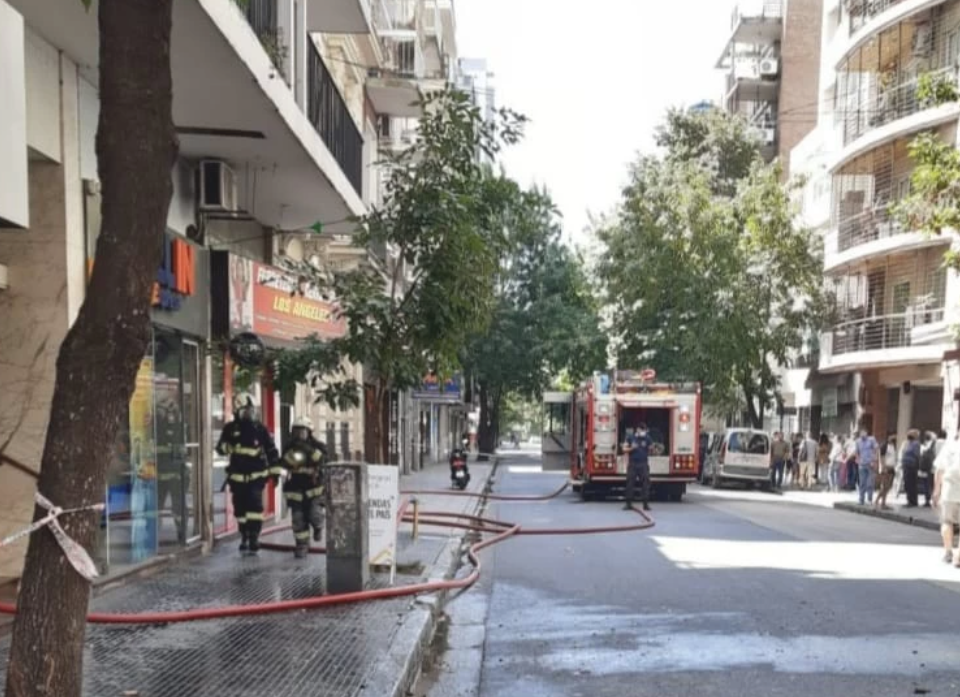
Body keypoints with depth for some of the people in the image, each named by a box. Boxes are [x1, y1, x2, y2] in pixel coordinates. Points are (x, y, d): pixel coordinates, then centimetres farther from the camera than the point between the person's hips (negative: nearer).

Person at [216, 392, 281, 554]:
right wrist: (228, 446, -25)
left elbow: (271, 450, 4)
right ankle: (244, 537, 26)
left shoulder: (260, 429, 0)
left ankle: (254, 539, -11)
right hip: (237, 477, 2)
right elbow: (220, 448, -1)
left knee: (255, 507, -13)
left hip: (256, 476, -2)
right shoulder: (230, 428, 2)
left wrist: (275, 471, 2)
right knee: (240, 509, 9)